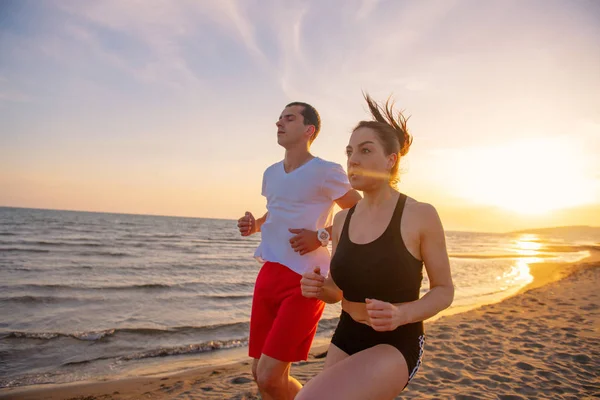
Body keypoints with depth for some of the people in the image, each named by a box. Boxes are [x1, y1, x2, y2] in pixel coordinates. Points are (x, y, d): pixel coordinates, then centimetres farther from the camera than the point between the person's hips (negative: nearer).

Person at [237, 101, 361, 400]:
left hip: (305, 280, -7)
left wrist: (321, 236, -16)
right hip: (269, 275, 7)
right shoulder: (271, 173, 12)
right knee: (259, 373, 13)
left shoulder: (326, 172, -9)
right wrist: (254, 225, 5)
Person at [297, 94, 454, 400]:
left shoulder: (421, 215, -13)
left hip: (395, 346, -6)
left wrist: (401, 314, -23)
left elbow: (444, 290, -4)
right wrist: (319, 288, -12)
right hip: (344, 340, 6)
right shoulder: (342, 219, 2)